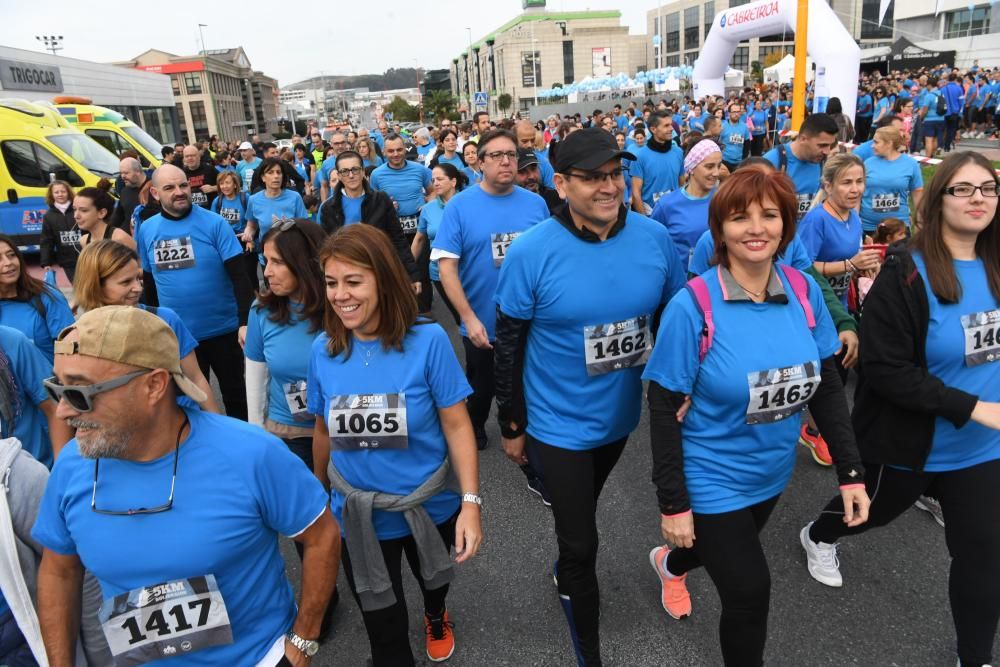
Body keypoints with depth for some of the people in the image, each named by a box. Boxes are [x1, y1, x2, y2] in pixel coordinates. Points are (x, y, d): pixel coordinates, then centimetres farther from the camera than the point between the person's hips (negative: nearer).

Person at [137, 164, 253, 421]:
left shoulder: (214, 223, -11)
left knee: (235, 396, 11)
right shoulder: (146, 230, 0)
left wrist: (245, 322, -23)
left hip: (222, 329, -3)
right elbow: (149, 282, 11)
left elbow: (239, 276, -14)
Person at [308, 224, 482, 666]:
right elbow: (324, 431, 2)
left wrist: (470, 502, -21)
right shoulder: (323, 350, -11)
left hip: (429, 506, 0)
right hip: (358, 515, 1)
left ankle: (436, 616, 66)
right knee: (383, 627, 15)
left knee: (433, 577, 31)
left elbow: (456, 425, -16)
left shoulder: (428, 340, -21)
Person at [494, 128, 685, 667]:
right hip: (558, 424, -4)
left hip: (620, 415, 4)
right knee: (580, 545, 8)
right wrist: (512, 426, -6)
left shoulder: (654, 238, -12)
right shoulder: (531, 252, -21)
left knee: (580, 516, 30)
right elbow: (508, 345, -12)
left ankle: (565, 570, 61)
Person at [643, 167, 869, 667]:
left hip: (772, 473, 6)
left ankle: (670, 564, 61)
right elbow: (665, 409, -19)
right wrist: (672, 503, -16)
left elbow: (827, 385, 1)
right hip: (712, 479, -5)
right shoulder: (693, 305, -24)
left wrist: (850, 471, -1)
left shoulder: (804, 291, -9)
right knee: (749, 591, 3)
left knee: (730, 555, 28)